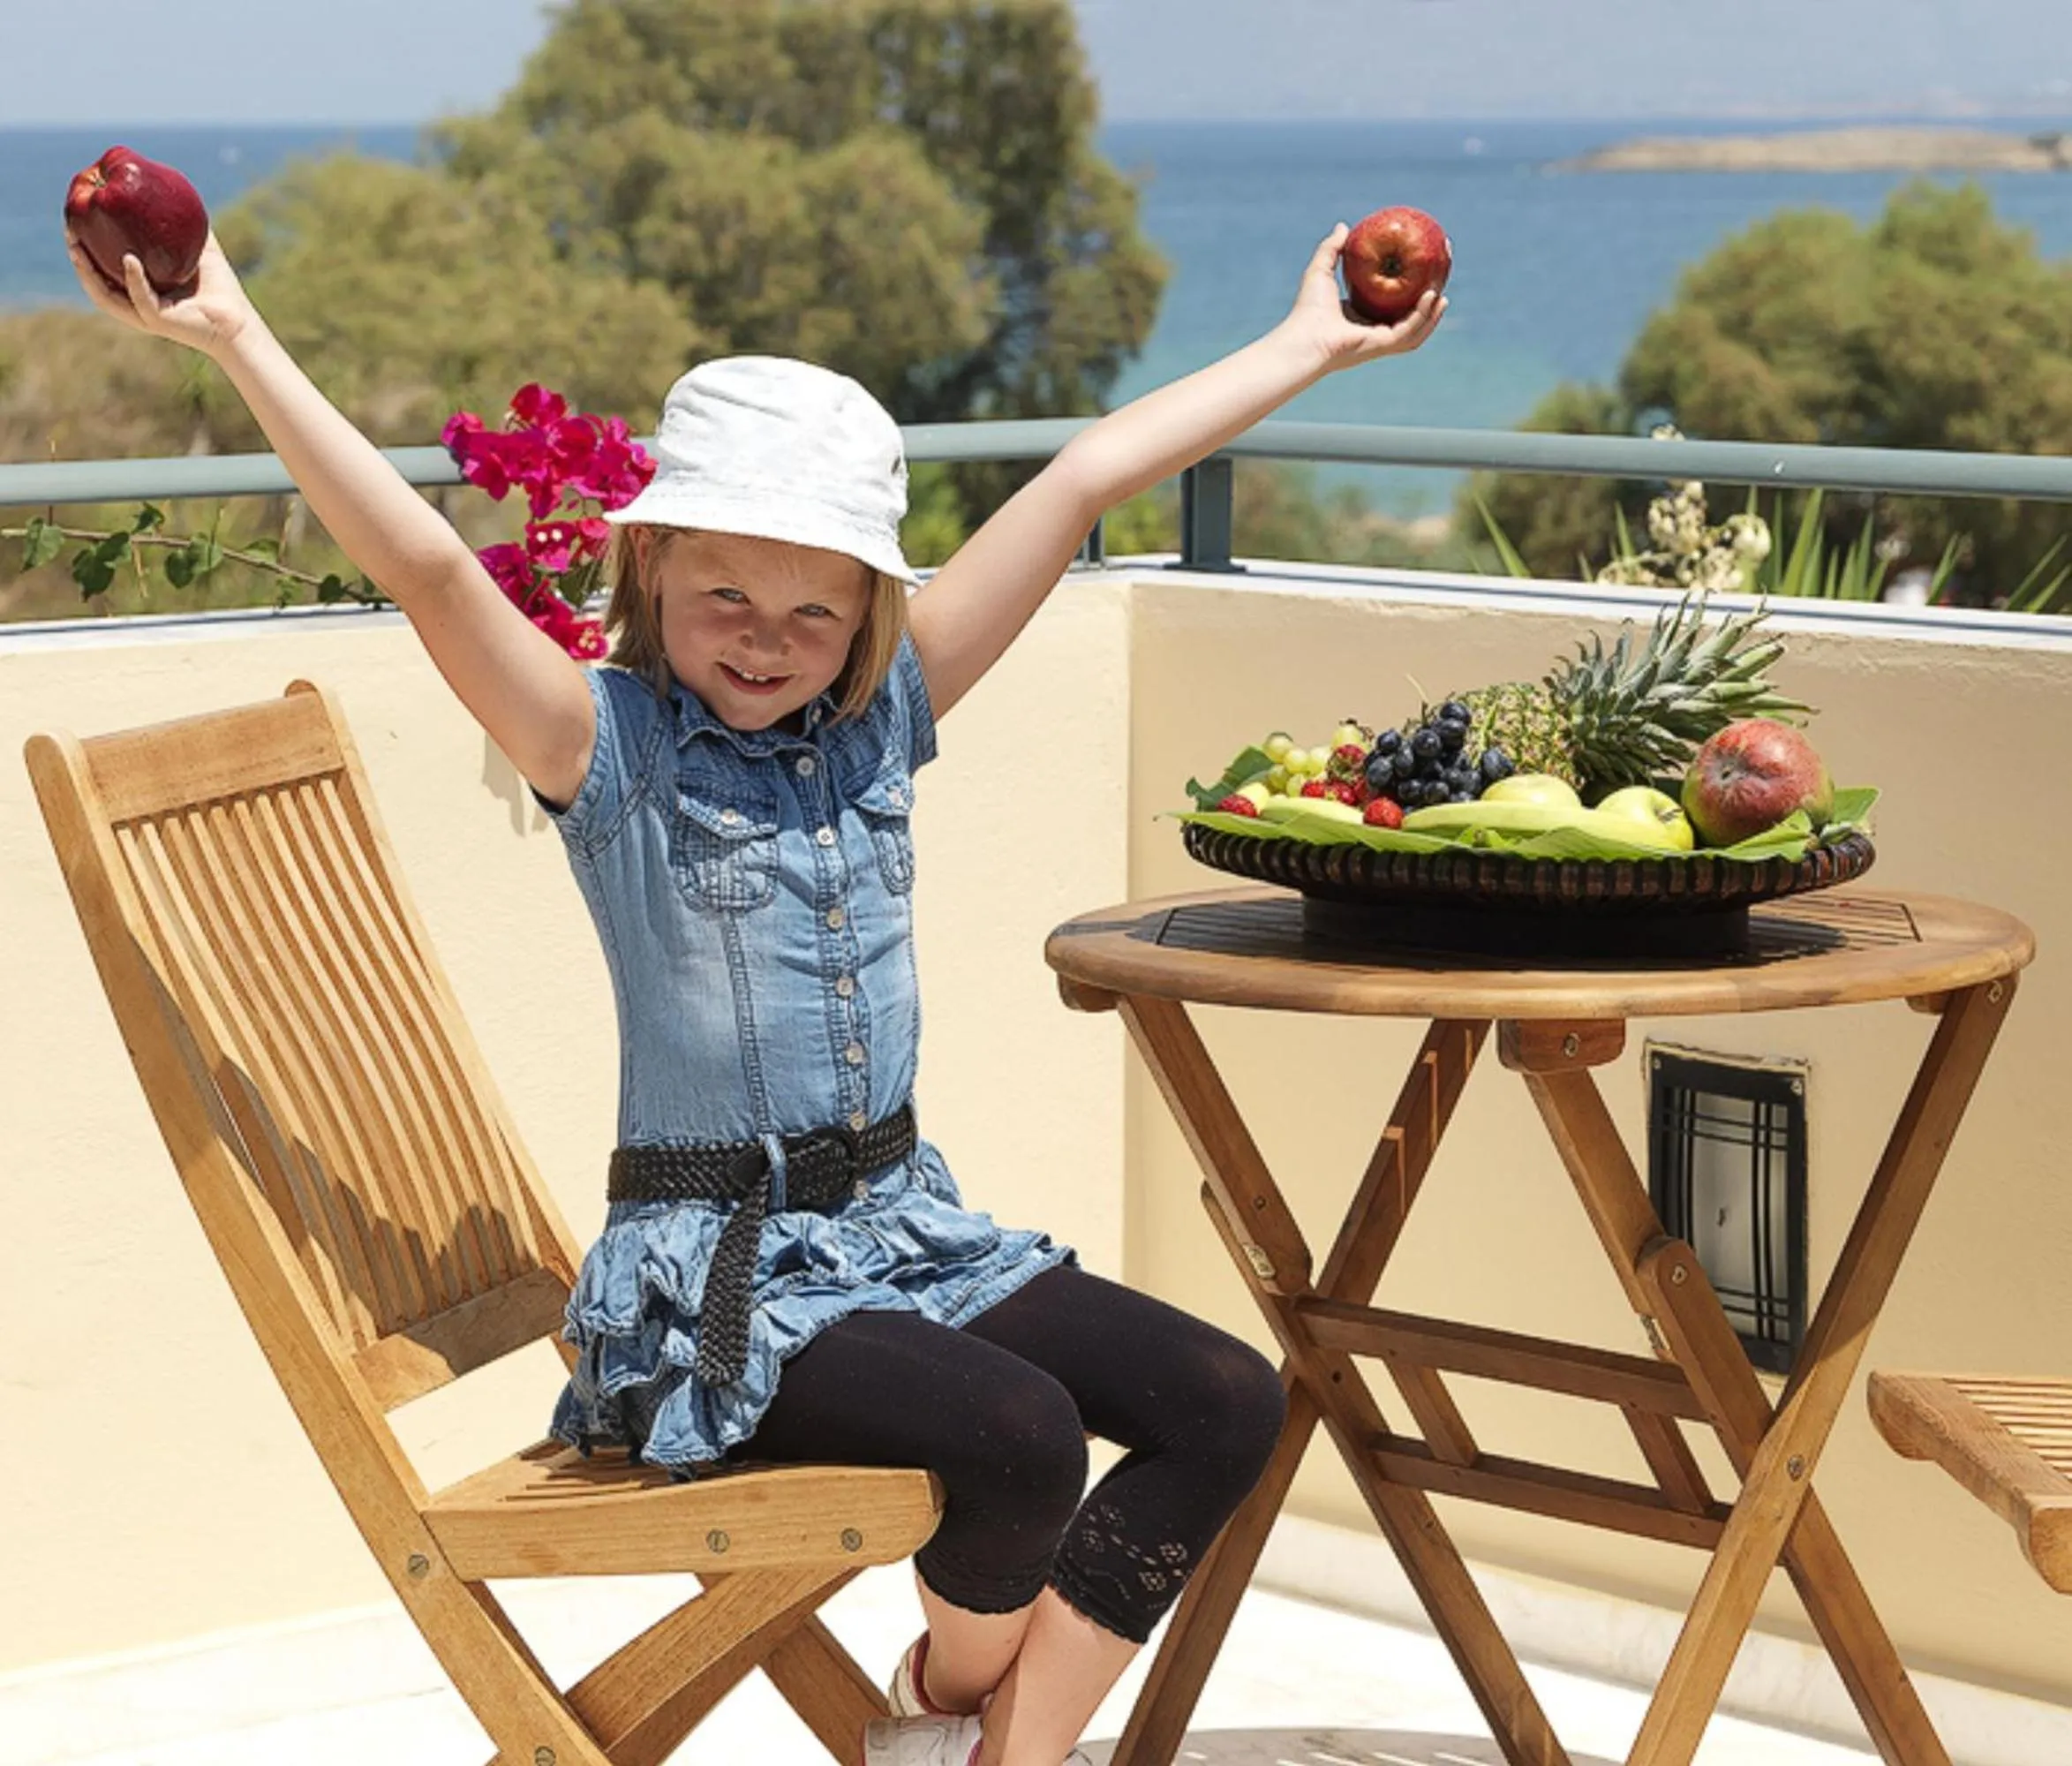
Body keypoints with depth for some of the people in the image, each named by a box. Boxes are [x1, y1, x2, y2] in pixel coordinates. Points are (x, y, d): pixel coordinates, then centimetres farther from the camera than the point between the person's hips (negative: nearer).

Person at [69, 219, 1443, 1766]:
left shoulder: (882, 715, 7)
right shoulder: (604, 748, -7)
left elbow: (1087, 479, 7)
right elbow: (423, 563, -22)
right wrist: (238, 338, -32)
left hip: (899, 1227, 7)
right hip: (709, 1271, -6)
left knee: (1228, 1405, -8)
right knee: (1023, 1437, -27)